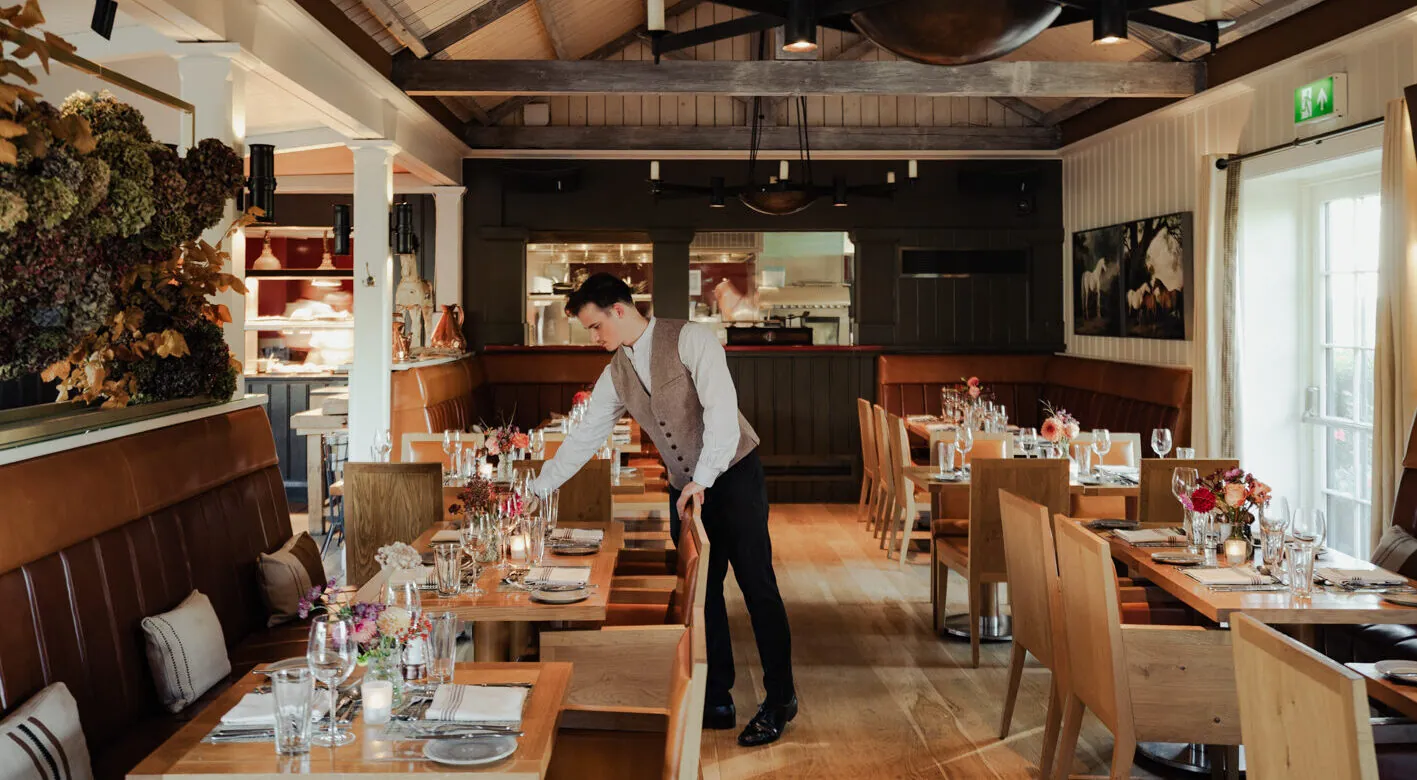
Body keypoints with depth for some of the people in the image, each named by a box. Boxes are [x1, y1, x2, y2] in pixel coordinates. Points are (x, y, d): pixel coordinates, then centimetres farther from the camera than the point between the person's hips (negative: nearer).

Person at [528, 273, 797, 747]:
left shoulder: (690, 340, -14)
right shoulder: (616, 375, 5)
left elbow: (721, 407, -23)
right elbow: (584, 438, 10)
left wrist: (702, 478, -29)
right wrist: (537, 489, 8)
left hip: (733, 475, -6)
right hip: (684, 489, 6)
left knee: (756, 584, -4)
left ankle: (780, 700, 7)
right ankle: (717, 702, 15)